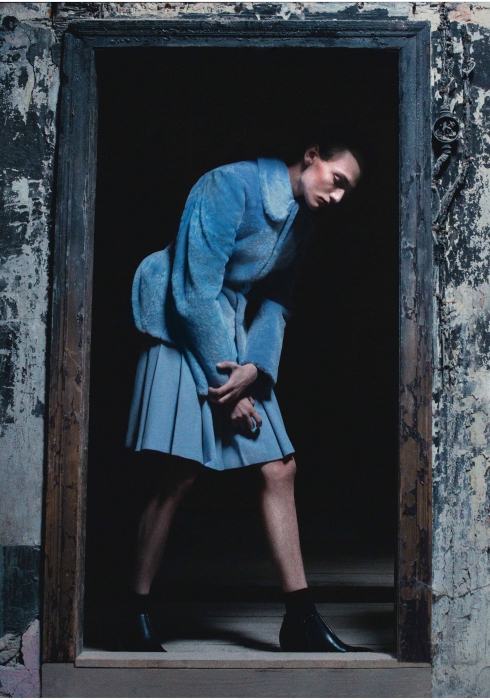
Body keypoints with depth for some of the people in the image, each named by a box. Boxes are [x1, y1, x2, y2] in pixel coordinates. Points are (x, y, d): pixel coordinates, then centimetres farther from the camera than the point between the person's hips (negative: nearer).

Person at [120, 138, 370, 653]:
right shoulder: (232, 185, -13)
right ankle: (135, 617, 2)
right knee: (179, 476, -12)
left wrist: (255, 368, -10)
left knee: (279, 469, 1)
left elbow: (275, 302, 10)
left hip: (235, 346, 8)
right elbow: (195, 291, -17)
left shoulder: (299, 220, 12)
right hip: (186, 336, -8)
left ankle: (301, 621, 6)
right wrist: (226, 384, -16)